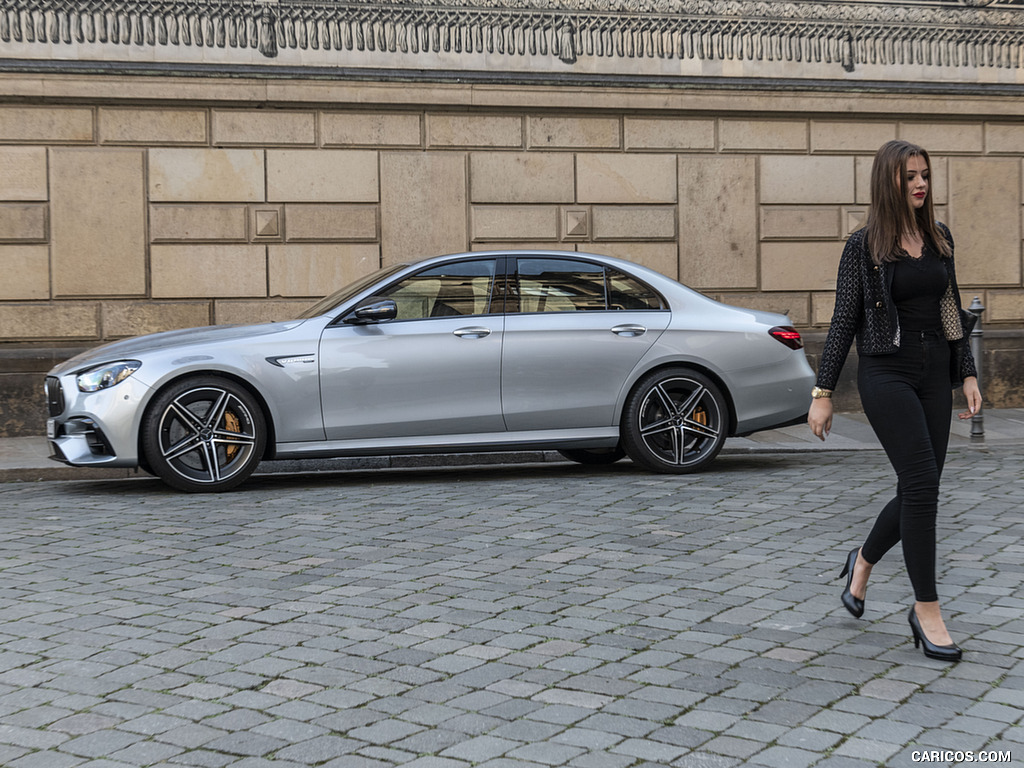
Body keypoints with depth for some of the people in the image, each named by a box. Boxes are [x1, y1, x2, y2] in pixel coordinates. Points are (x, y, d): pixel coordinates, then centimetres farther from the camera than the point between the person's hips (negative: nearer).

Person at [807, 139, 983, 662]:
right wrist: (822, 393, -5)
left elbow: (952, 310, 17)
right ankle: (927, 611, -5)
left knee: (918, 492, 7)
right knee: (922, 483, -13)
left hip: (934, 373, 6)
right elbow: (844, 320, -3)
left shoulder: (939, 238, 11)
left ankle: (862, 562, 34)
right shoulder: (864, 246, -4)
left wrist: (968, 374, 11)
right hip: (886, 373, -6)